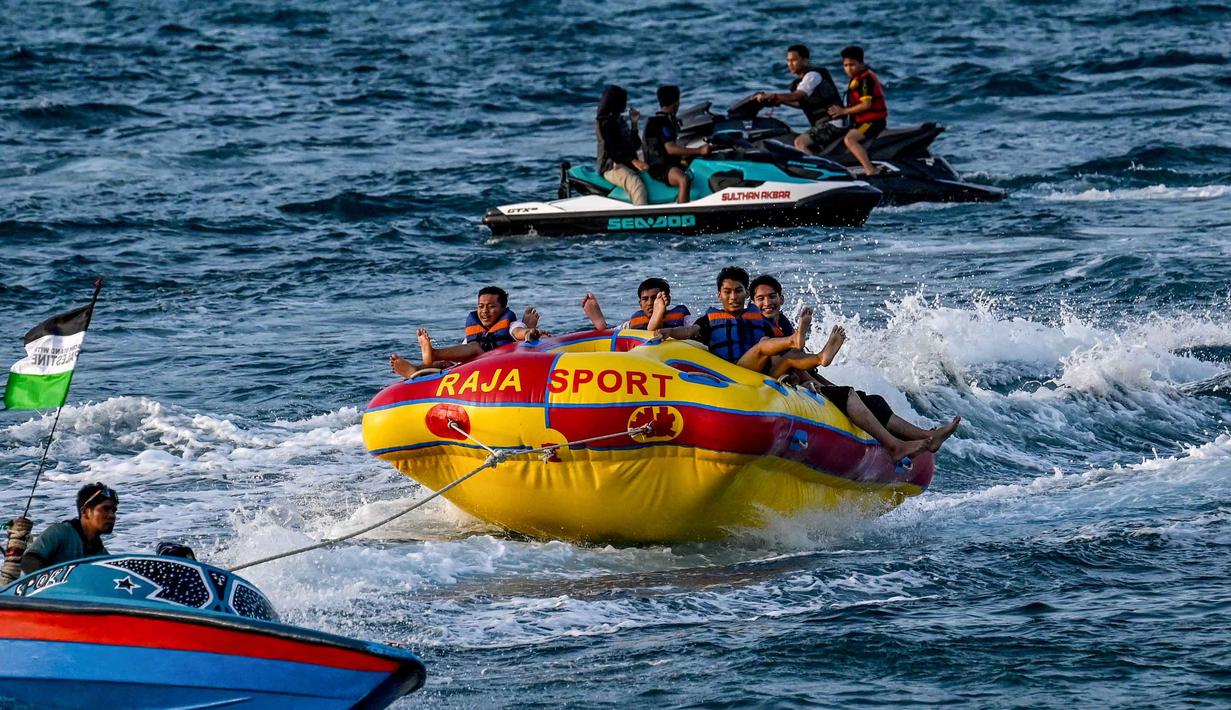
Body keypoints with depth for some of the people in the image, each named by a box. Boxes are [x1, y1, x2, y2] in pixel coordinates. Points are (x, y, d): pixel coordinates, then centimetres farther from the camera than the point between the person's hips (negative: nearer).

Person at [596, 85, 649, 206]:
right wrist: (634, 161, -23)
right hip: (612, 167, -9)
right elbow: (611, 148, -16)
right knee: (636, 184, -34)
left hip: (628, 164, 9)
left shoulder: (620, 120, 22)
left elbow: (635, 145, 23)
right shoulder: (604, 122, -5)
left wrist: (634, 124, 14)